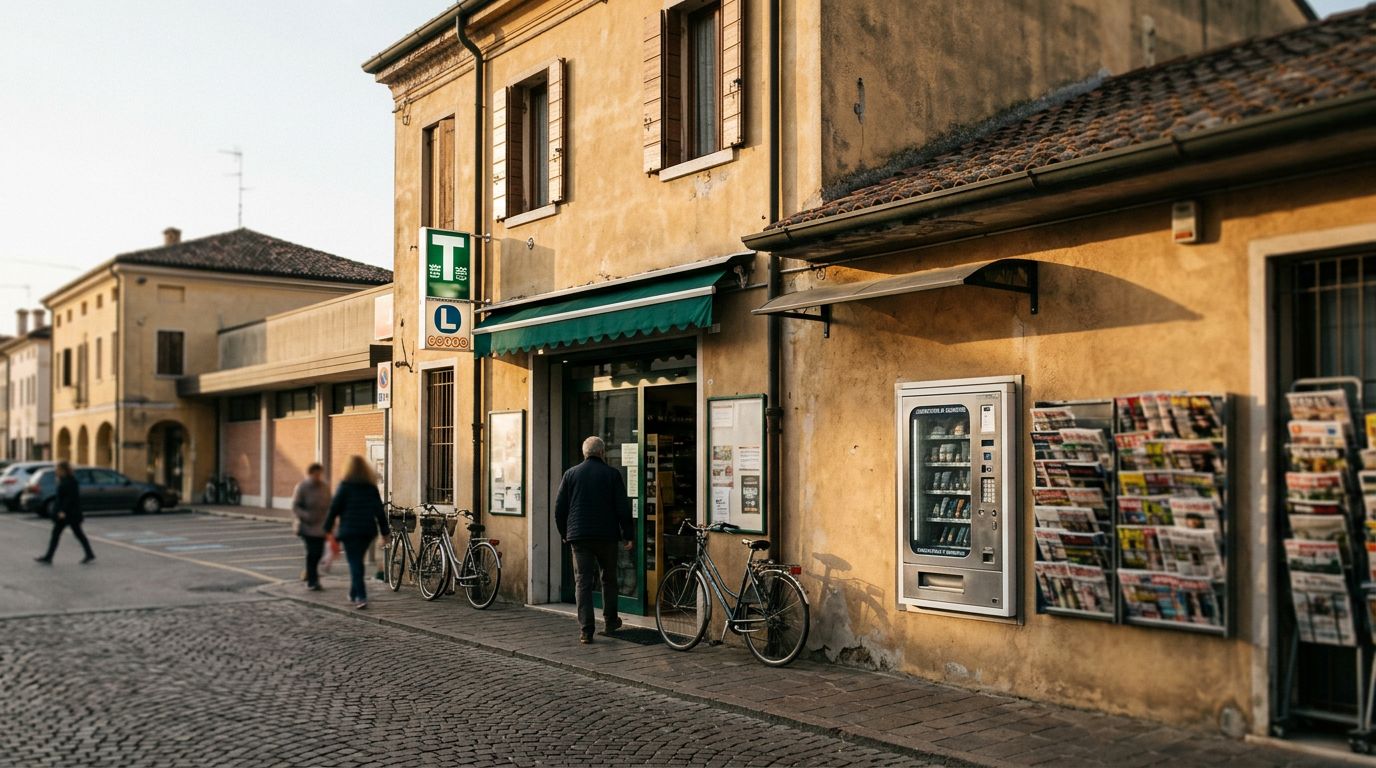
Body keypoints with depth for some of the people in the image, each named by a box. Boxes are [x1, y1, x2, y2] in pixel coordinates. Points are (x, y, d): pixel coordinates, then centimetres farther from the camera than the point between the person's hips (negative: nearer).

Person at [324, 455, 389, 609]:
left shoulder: (345, 485, -4)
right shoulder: (372, 487, 8)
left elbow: (334, 507, -5)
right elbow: (380, 511, 8)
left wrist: (328, 528, 1)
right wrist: (384, 532, 11)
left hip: (350, 529, -5)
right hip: (368, 530, 5)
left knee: (354, 562, -6)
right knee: (357, 561, 19)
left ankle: (361, 597, -17)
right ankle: (354, 594, 27)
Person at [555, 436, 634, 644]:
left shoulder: (570, 474, 4)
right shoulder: (612, 474, -2)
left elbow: (559, 508, 5)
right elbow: (623, 508, -4)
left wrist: (564, 533, 18)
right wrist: (628, 535, 3)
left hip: (579, 537, 1)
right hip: (606, 536, -1)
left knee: (583, 582, 1)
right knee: (609, 579, 18)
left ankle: (586, 630, -4)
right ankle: (610, 621, 26)